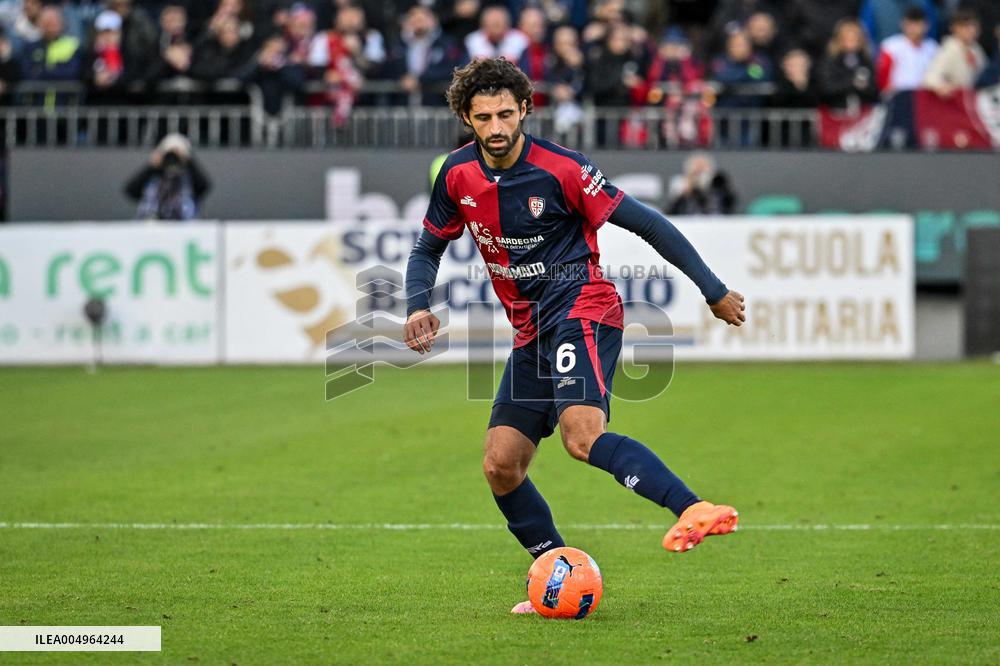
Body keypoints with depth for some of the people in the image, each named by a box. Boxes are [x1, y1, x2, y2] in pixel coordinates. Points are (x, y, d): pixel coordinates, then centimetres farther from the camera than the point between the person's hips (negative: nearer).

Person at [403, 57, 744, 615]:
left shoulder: (561, 168, -13)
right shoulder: (458, 175, 4)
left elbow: (644, 223, -8)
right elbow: (429, 250, 18)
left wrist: (714, 291, -6)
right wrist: (420, 307, -4)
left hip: (582, 308, -7)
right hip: (532, 333, 7)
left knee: (583, 434, -32)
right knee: (501, 466, 0)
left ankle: (692, 509, -46)